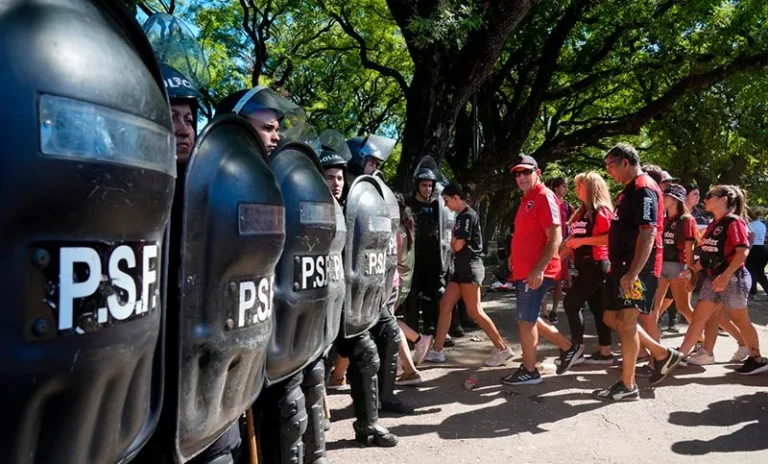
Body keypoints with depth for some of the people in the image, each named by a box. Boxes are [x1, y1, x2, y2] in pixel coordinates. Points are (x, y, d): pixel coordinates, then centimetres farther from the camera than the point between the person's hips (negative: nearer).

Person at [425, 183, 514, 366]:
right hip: (462, 268, 10)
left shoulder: (468, 215, -13)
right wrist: (454, 244, -2)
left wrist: (452, 243, 4)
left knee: (475, 311, -6)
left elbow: (458, 245, -15)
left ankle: (502, 348, 3)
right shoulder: (461, 216, 16)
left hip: (470, 267, -10)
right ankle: (436, 351, 10)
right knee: (445, 305, 6)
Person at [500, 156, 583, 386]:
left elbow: (555, 238, -20)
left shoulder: (544, 197, -12)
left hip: (535, 273, -10)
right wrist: (515, 261, 22)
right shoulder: (527, 199, 17)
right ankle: (568, 347, 28)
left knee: (526, 320, -2)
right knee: (528, 318, 16)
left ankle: (529, 371, 11)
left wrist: (538, 269, -25)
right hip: (524, 271, 10)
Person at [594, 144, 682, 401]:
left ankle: (628, 386, 6)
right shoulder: (629, 190, 18)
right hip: (622, 266, 10)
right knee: (612, 318, 13)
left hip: (637, 269, -10)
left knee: (626, 322, -5)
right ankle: (663, 355, 26)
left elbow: (648, 234, -23)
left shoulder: (644, 189, -14)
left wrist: (633, 273, -29)